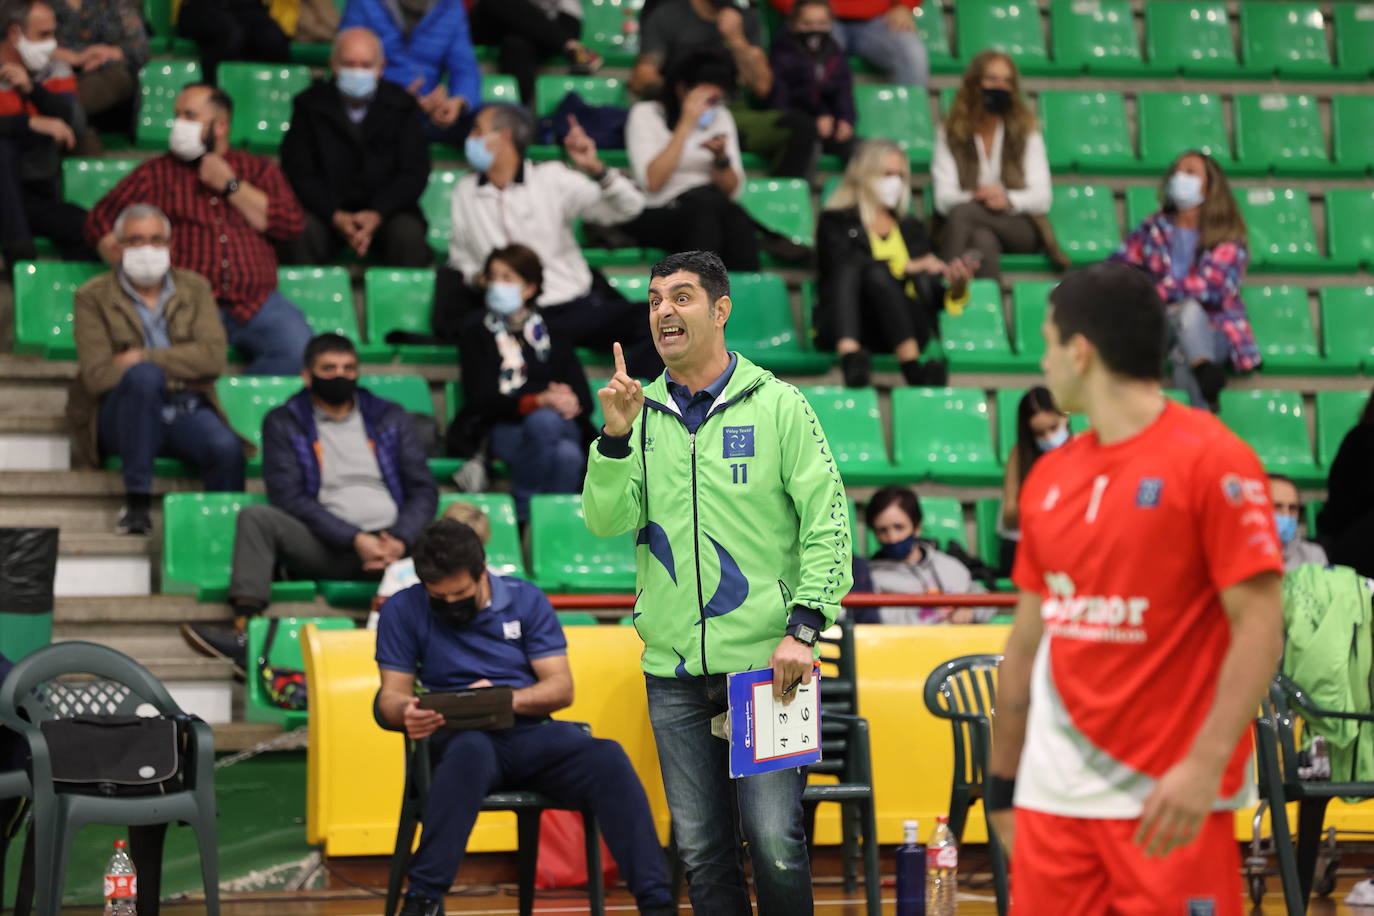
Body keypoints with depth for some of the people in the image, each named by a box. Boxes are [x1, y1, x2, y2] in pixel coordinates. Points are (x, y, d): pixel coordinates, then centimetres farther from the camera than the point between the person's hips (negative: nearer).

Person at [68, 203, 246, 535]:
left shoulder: (195, 289, 14)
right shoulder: (93, 297, 6)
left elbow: (212, 357, -2)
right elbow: (97, 375, -6)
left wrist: (143, 358, -9)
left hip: (187, 411, 2)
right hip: (123, 417, -2)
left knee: (226, 448, -32)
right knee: (144, 375, -36)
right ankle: (137, 503, -33)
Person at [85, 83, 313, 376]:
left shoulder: (259, 169, 21)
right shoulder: (157, 173, 20)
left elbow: (291, 225, 7)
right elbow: (100, 220, 14)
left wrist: (231, 185, 4)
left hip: (255, 303, 1)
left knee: (297, 349, -29)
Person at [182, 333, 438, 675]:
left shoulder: (391, 418, 18)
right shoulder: (284, 423, 11)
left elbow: (423, 490, 12)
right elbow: (289, 497, -1)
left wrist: (400, 541, -10)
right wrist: (355, 539, -13)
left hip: (390, 542, 0)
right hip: (327, 549, 0)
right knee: (256, 517, -25)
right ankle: (244, 631, -37)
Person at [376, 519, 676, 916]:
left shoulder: (527, 600, 8)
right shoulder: (403, 611, 6)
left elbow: (561, 688, 5)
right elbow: (391, 694, 5)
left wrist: (506, 698, -16)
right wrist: (407, 711, -21)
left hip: (532, 733, 2)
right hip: (461, 736, -2)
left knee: (607, 758, -28)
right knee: (470, 751, -40)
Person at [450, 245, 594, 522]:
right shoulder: (477, 330, 12)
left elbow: (584, 398, 12)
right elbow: (482, 399, -1)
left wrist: (572, 403, -14)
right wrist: (539, 401, -17)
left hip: (562, 425, 2)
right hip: (502, 429, -2)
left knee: (569, 455, -35)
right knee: (544, 421, -37)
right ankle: (523, 514, -29)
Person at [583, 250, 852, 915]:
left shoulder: (777, 405, 0)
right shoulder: (639, 412, 8)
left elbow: (827, 522, -3)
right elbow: (608, 523, -1)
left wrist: (804, 628, -11)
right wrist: (615, 437, -15)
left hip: (765, 663, -3)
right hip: (674, 672, 3)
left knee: (774, 842, -9)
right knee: (701, 850, 8)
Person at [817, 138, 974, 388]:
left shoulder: (911, 227, 31)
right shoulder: (836, 221, 21)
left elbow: (932, 295, 22)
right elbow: (842, 264, -2)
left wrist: (957, 286, -1)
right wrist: (906, 267, -10)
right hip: (846, 326, -2)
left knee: (876, 274, -31)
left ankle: (912, 366, -54)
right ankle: (850, 358, -58)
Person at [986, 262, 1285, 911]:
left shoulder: (1211, 461, -8)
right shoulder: (1049, 477, 12)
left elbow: (1259, 627, -12)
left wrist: (1205, 765, -21)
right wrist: (1003, 783, 17)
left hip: (1171, 798, -6)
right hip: (1054, 797, 6)